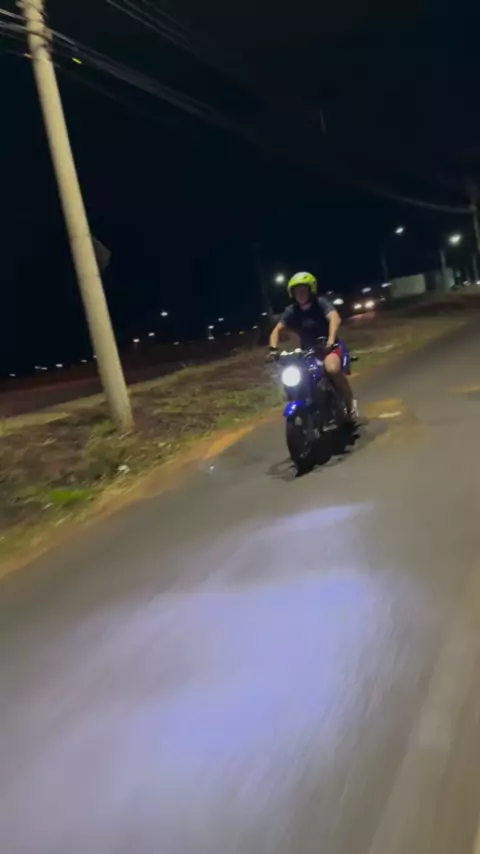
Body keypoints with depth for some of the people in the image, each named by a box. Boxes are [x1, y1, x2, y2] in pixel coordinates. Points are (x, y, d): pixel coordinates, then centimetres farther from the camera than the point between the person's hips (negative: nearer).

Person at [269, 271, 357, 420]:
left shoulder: (321, 303, -10)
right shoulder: (291, 311, 0)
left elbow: (335, 318, -26)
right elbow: (277, 330, -5)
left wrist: (331, 340, -44)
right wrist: (273, 349, -25)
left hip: (329, 348, -4)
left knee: (332, 369, -36)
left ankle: (350, 402, -13)